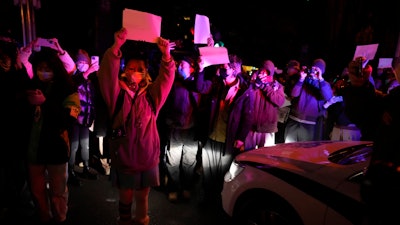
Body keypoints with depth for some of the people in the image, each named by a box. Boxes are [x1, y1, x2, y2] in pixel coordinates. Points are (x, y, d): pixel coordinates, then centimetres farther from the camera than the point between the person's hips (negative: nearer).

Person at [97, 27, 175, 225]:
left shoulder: (151, 94, 1)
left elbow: (166, 78, -10)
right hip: (123, 158, -1)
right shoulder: (118, 92, -3)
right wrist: (116, 47, -31)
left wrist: (166, 56, -26)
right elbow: (108, 74, -19)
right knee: (126, 198, 15)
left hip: (147, 158, 2)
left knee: (142, 197, 18)